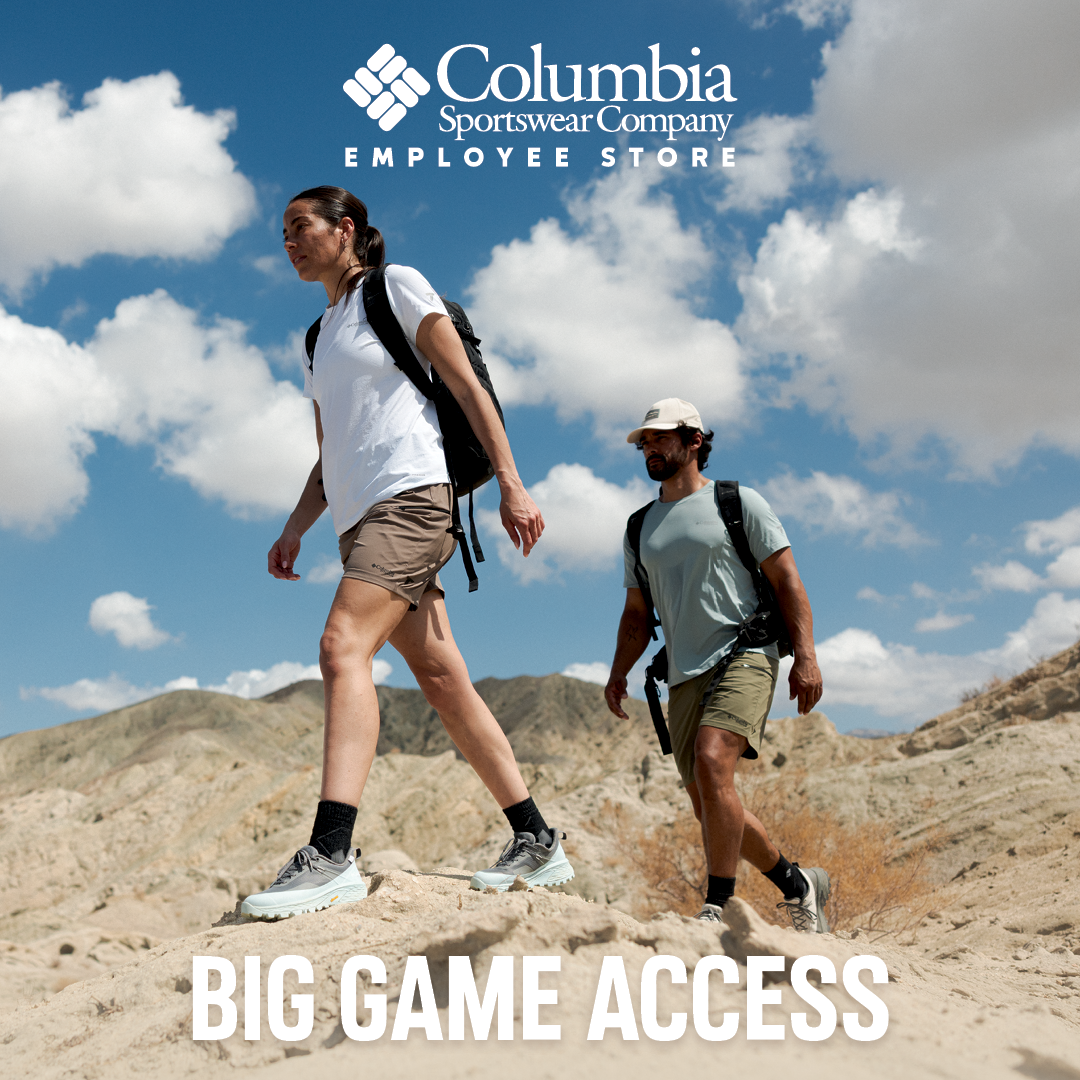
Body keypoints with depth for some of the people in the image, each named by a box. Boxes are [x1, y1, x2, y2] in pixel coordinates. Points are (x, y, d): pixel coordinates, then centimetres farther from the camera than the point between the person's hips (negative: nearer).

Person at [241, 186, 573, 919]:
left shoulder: (396, 287, 5)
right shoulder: (319, 341, 26)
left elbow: (468, 388, -3)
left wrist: (511, 484, -11)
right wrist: (295, 528, 12)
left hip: (409, 494, -8)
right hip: (362, 516, 8)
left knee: (343, 647, -25)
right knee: (445, 682, 4)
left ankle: (331, 854, -33)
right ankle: (539, 844, 10)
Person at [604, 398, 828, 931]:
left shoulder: (739, 502, 5)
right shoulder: (641, 528, 19)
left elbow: (787, 582, 0)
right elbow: (637, 613, 22)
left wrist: (805, 655, -11)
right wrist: (619, 671, 7)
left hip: (744, 657, -6)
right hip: (685, 677, 6)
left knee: (711, 762, -27)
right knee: (708, 805, 4)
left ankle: (718, 906, -19)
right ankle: (796, 881, 25)